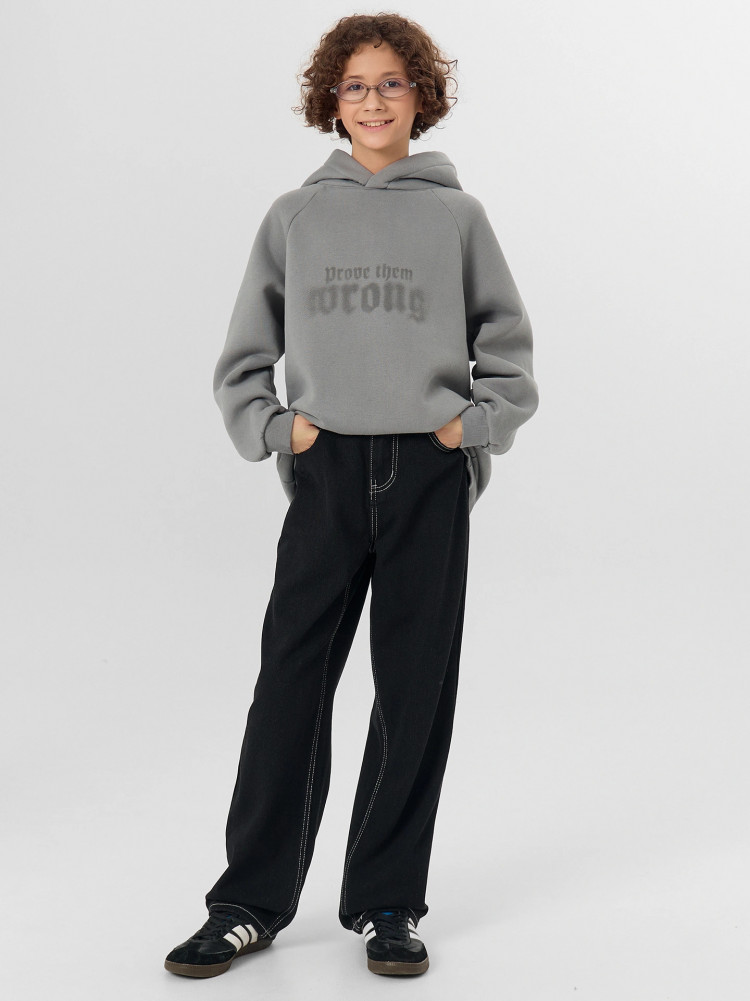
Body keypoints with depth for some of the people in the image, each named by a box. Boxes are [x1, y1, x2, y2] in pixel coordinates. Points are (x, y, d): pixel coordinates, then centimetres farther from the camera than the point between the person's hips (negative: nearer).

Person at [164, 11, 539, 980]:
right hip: (327, 475, 0)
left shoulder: (457, 216, 8)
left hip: (430, 477, 0)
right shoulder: (294, 217, 9)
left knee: (416, 692, 3)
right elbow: (242, 357, 12)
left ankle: (387, 903, 14)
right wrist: (273, 425, -3)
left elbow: (509, 352, 12)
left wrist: (471, 422, -3)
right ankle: (249, 902, 9)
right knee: (290, 685, -1)